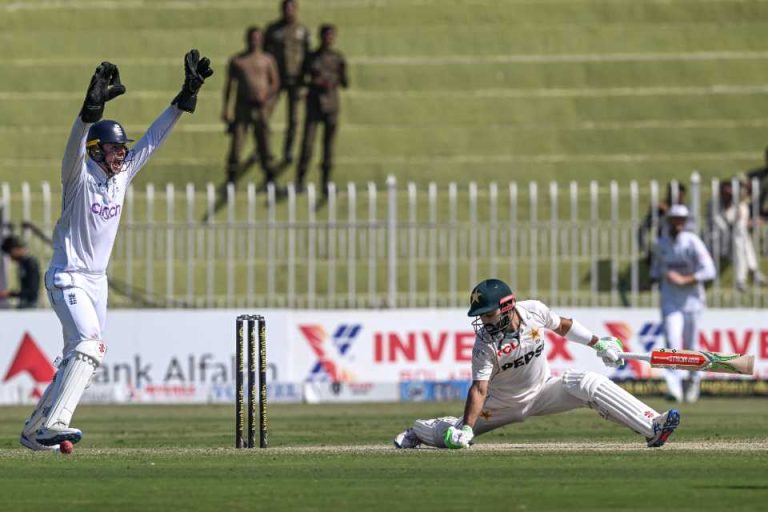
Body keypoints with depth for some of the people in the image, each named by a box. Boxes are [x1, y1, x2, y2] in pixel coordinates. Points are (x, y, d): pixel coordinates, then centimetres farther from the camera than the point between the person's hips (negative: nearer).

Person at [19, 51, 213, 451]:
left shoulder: (122, 175, 6)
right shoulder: (79, 176, -13)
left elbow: (154, 138, 7)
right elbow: (76, 144, -34)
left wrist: (187, 95, 1)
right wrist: (93, 106, -51)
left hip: (97, 280, 8)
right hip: (68, 279, -8)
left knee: (78, 358, 9)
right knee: (89, 345, -26)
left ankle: (35, 430, 16)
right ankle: (52, 424, -35)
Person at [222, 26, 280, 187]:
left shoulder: (267, 60, 9)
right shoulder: (236, 61, 8)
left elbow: (275, 83, 10)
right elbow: (228, 84, 8)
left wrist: (266, 96, -10)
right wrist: (225, 108, 1)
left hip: (260, 106, 0)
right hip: (242, 106, 0)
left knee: (264, 142, -1)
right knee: (237, 142, -7)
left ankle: (270, 178, 6)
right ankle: (231, 178, -3)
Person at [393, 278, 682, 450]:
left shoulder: (534, 311, -17)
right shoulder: (485, 343, -25)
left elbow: (562, 325, 5)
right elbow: (479, 388, -30)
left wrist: (598, 344, 4)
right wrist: (466, 429, -40)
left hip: (542, 392, 2)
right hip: (505, 405, -2)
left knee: (589, 384, -21)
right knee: (455, 436, -4)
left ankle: (651, 426, -26)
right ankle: (418, 431, 33)